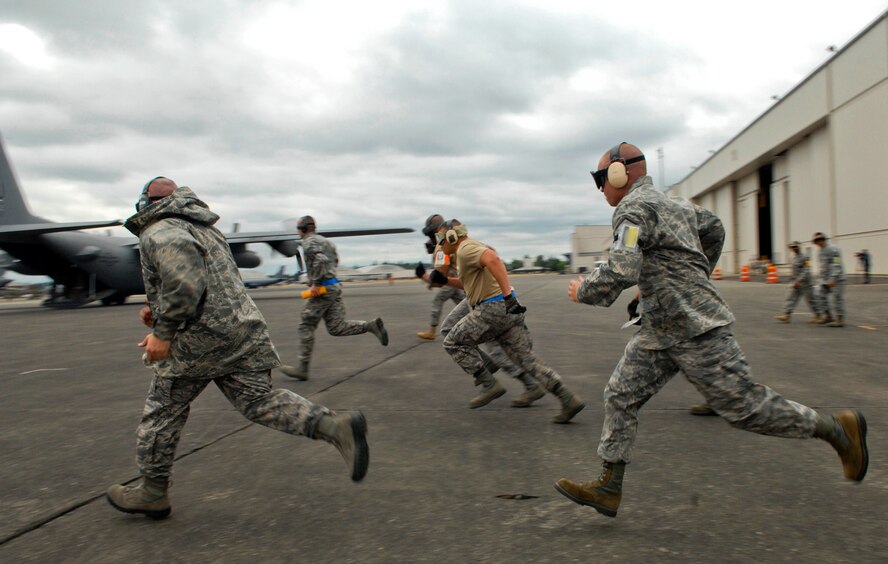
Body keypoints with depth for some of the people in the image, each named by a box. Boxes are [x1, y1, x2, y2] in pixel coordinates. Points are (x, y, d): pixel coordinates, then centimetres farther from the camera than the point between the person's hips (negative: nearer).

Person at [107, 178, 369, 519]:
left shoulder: (158, 232, -5)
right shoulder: (206, 229, 25)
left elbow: (184, 277, -25)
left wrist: (163, 331, -19)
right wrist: (161, 312, 26)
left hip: (199, 338, -8)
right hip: (244, 328, 8)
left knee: (163, 410, 10)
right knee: (261, 401, 3)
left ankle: (152, 492, 24)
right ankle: (338, 427, -15)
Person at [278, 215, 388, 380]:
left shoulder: (309, 242, -8)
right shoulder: (324, 240, 21)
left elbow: (320, 259, -24)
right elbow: (335, 260, 28)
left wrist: (316, 283, -21)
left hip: (323, 288, -9)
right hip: (334, 285, 9)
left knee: (306, 327, 0)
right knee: (336, 327, 6)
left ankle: (303, 369, 3)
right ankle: (372, 325, -9)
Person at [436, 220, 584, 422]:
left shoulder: (465, 249, -7)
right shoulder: (473, 248, 24)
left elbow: (493, 259, -28)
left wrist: (507, 294, -34)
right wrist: (445, 279, 25)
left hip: (494, 308, -10)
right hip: (507, 308, 10)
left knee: (453, 343, 4)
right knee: (526, 359, 9)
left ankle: (489, 385, 3)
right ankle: (569, 400, 3)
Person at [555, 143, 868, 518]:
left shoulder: (633, 209, -16)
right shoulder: (668, 203, 15)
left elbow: (620, 272, -30)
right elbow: (714, 228, 31)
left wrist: (583, 291, -12)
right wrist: (698, 274, 36)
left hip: (695, 329, -10)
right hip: (660, 332, 10)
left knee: (743, 406, 0)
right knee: (621, 396, 5)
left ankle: (837, 429, 20)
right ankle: (608, 488, 8)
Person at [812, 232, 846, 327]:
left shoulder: (833, 249, -14)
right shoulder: (821, 251, 16)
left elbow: (837, 265, -21)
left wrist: (833, 279, -27)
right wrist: (822, 278, 22)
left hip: (835, 279, -10)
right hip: (825, 280, 10)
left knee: (837, 299, -6)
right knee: (821, 296, 7)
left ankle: (840, 320, -1)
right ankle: (827, 317, 15)